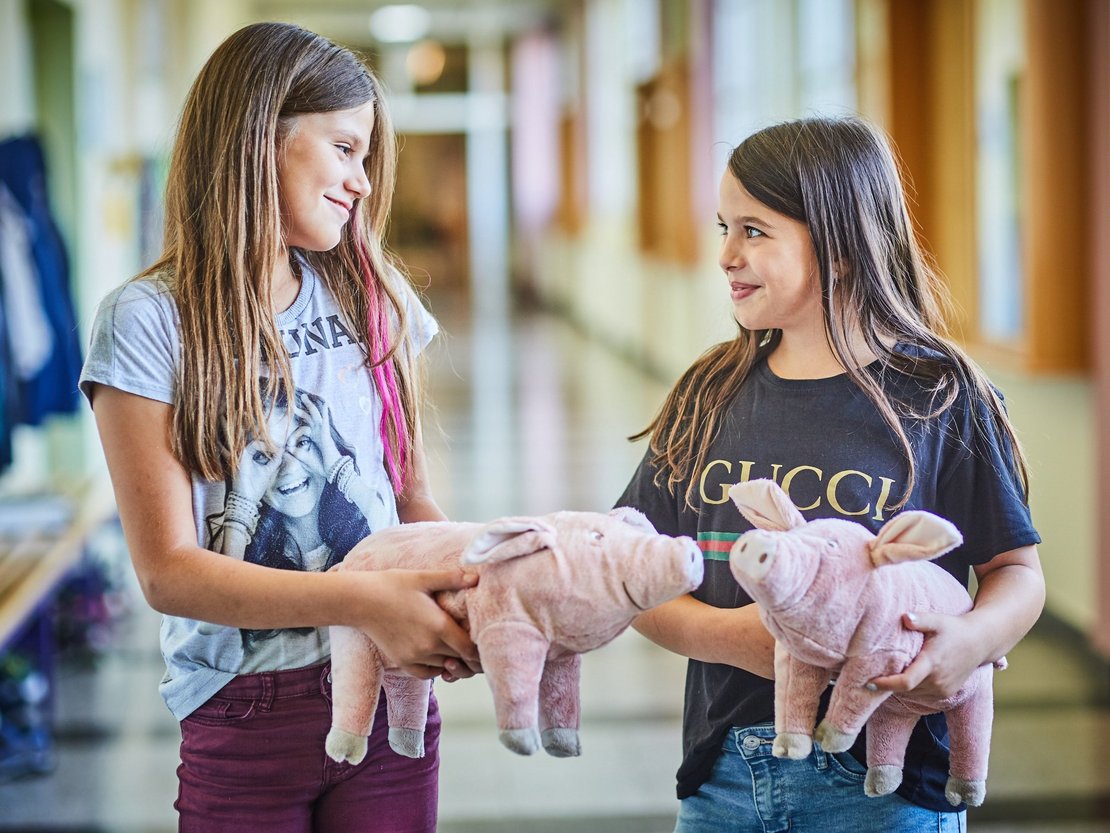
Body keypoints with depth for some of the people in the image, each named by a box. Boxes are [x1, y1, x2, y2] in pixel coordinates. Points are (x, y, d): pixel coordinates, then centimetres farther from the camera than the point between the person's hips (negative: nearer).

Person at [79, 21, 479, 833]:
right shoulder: (148, 323, -8)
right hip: (244, 719, -3)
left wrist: (474, 597, -13)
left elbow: (413, 497, 9)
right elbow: (167, 570, -13)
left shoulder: (374, 300, 6)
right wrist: (364, 601, -24)